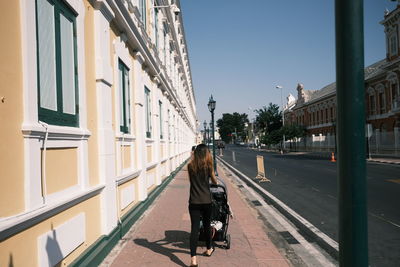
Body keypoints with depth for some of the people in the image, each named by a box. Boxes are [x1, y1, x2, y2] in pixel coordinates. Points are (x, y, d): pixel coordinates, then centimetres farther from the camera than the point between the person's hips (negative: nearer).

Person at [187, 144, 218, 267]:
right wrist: (215, 181, 34)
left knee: (194, 228, -2)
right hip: (206, 201, 0)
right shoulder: (208, 166, -3)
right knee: (207, 225, 18)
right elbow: (214, 181, 11)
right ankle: (209, 249, 39)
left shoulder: (190, 166, 0)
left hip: (194, 202, 0)